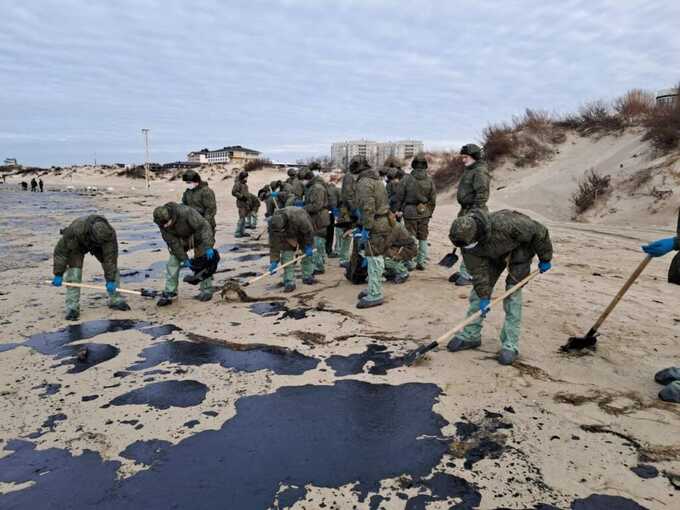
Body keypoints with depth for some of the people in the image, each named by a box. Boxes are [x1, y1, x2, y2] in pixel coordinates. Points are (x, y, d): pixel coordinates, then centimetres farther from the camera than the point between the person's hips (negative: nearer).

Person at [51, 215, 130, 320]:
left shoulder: (110, 233, -38)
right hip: (77, 245, -2)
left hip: (96, 246, 2)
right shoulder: (75, 230, -43)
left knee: (112, 268, -7)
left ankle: (115, 300, 5)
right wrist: (58, 274, -28)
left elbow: (110, 257, -32)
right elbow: (61, 250, -31)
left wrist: (111, 280, -31)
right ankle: (72, 308, -11)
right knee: (73, 273, -18)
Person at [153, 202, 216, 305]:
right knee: (172, 263, -5)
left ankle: (206, 291, 8)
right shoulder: (162, 223, -21)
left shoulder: (186, 212, -38)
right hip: (181, 239, 4)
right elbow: (172, 242, -15)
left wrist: (208, 247, -38)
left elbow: (204, 226, -34)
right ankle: (169, 293, 1)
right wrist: (184, 258, -16)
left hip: (198, 234, -4)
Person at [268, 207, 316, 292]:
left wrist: (308, 246, -19)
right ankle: (289, 282, -10)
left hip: (303, 232, -1)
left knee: (308, 254, 2)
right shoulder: (274, 226, -33)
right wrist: (274, 261, -27)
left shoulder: (299, 218, -45)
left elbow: (309, 231, -27)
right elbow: (274, 245, -24)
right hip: (287, 236, 2)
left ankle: (307, 277, 20)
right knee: (287, 255, -12)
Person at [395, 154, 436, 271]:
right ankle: (421, 262, 17)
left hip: (410, 212, -2)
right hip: (424, 213, 3)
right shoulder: (429, 180, -3)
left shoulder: (407, 179, -12)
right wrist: (430, 212, 16)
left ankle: (411, 263, 9)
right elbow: (433, 199, 3)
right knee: (423, 238, 14)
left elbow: (399, 196, -7)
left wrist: (399, 209, 5)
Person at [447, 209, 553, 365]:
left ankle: (510, 345, -5)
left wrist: (545, 258, -16)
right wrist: (484, 297, -23)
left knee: (513, 294, -12)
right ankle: (470, 335, 13)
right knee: (478, 288, 0)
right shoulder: (467, 242, -27)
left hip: (519, 249, -5)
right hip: (494, 254, 5)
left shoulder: (503, 224, -43)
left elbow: (539, 232, -29)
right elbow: (478, 270, -19)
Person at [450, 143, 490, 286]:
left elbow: (482, 195, -20)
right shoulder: (469, 170, 18)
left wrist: (474, 213, -22)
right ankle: (464, 272, 23)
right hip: (466, 211, 10)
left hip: (474, 212, -10)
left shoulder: (480, 172, -13)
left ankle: (469, 275, -1)